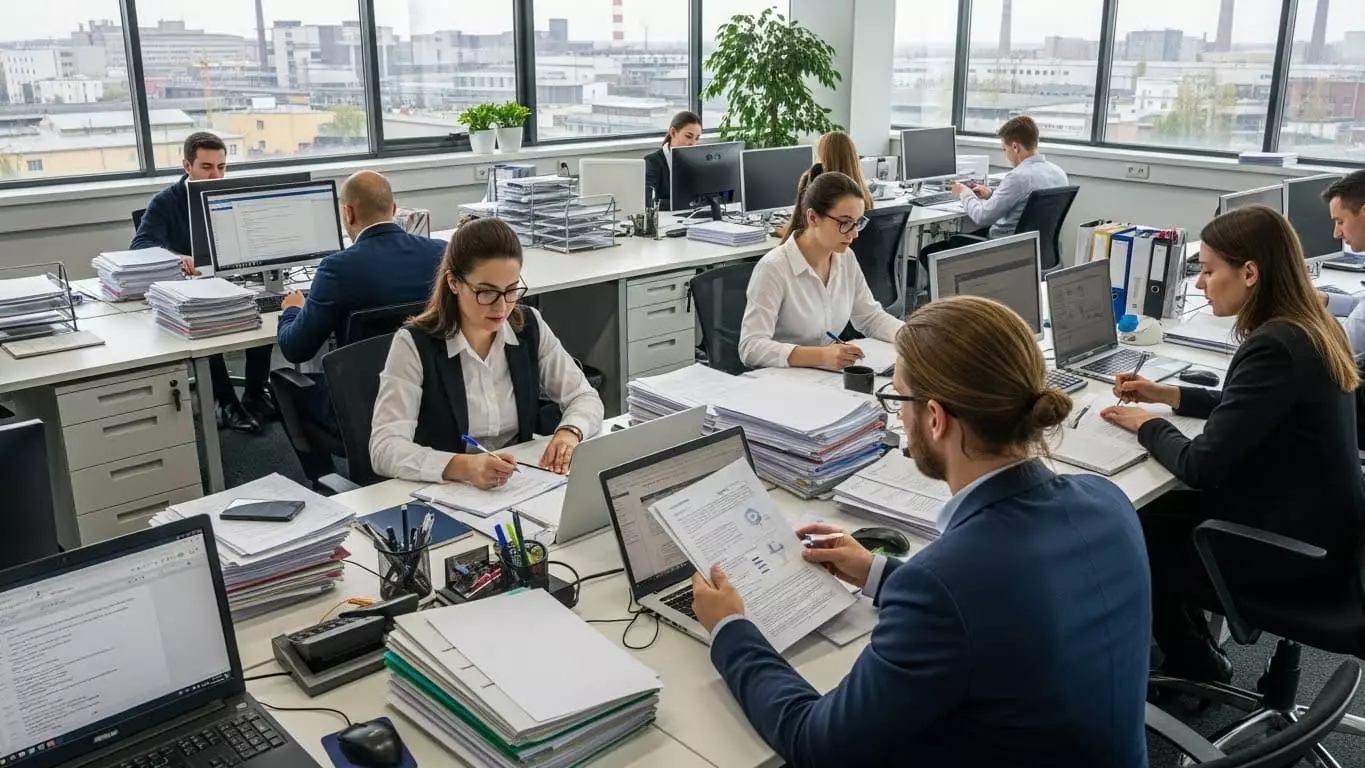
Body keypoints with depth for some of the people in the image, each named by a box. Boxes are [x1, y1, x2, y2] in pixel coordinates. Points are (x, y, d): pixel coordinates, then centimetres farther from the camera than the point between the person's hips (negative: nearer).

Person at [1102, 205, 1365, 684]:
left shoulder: (1274, 348, -28)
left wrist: (1147, 426, -9)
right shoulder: (1307, 328, 3)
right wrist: (1165, 394, 11)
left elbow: (1202, 467, -27)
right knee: (1153, 516, 17)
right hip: (1314, 523, 9)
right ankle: (1193, 658, 32)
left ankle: (1199, 673, 32)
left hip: (1294, 548, -9)